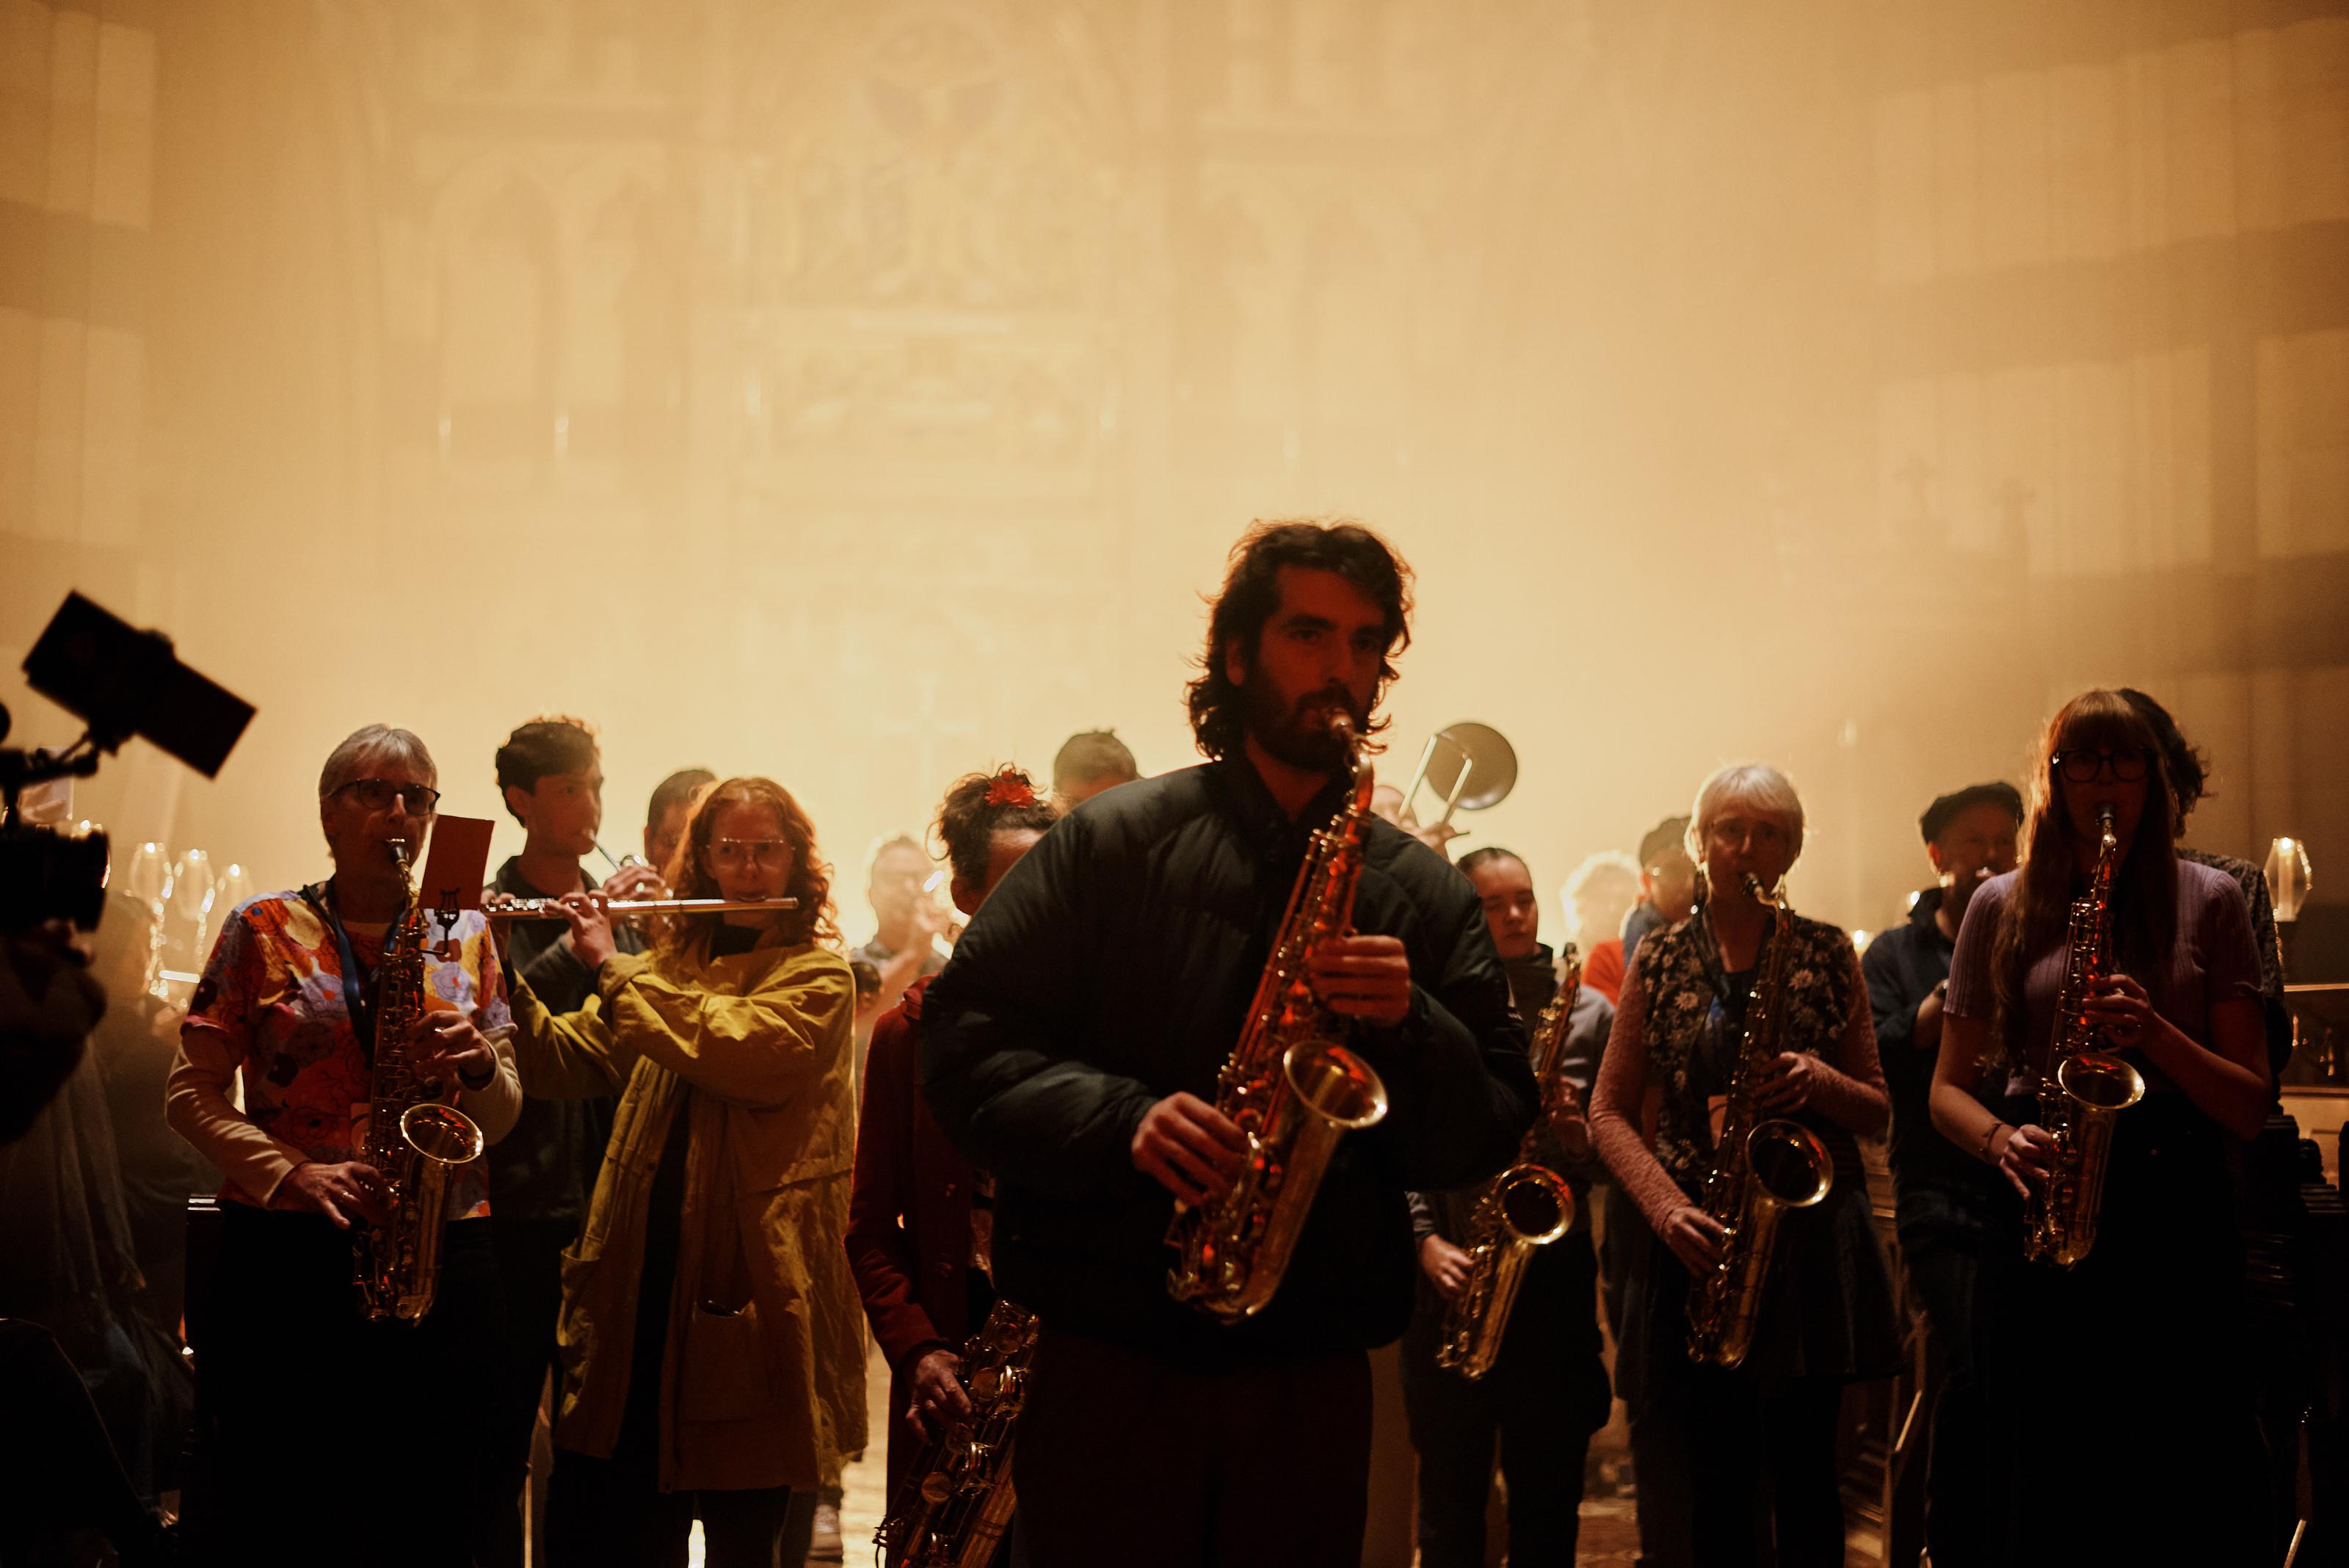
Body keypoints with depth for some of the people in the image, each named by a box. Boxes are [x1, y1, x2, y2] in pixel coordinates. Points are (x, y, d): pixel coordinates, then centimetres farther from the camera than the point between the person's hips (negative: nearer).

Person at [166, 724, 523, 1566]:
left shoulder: (465, 937, 12)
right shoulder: (263, 929, 5)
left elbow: (503, 1116, 13)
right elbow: (191, 1091, 1)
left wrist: (478, 1062, -10)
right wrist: (292, 1173, -14)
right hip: (285, 1256, -2)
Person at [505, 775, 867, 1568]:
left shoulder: (817, 973, -2)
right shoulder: (669, 963, 16)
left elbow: (741, 1053, -21)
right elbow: (561, 1062, 8)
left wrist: (614, 968, -15)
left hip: (749, 1288, -5)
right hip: (639, 1282, 5)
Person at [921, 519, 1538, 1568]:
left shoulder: (1427, 896, 10)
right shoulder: (1111, 843, 3)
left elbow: (1488, 1142, 6)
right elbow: (962, 1046, -4)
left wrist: (1408, 1023, -13)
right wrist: (1123, 1119, -19)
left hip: (1314, 1380, 2)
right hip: (1108, 1363, -2)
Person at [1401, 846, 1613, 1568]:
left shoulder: (1589, 1012, 8)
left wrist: (1580, 1136, -12)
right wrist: (1426, 1239, -11)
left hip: (1553, 1270, 1)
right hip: (1452, 1271, -1)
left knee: (1549, 1492, 6)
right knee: (1451, 1488, 5)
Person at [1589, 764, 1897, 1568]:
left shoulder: (1826, 953, 8)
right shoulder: (1659, 958, 8)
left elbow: (1877, 1111, 10)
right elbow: (1609, 1110, 5)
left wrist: (1821, 1081, -13)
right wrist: (1668, 1206, -10)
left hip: (1810, 1227, 0)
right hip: (1701, 1236, 1)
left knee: (1803, 1465, -2)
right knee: (1720, 1473, 2)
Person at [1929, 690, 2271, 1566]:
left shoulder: (2208, 901, 7)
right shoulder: (2003, 909, 9)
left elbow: (2249, 1107, 3)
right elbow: (1948, 1088, 12)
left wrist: (2156, 1034, -14)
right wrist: (2001, 1138, -10)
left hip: (2180, 1216, -1)